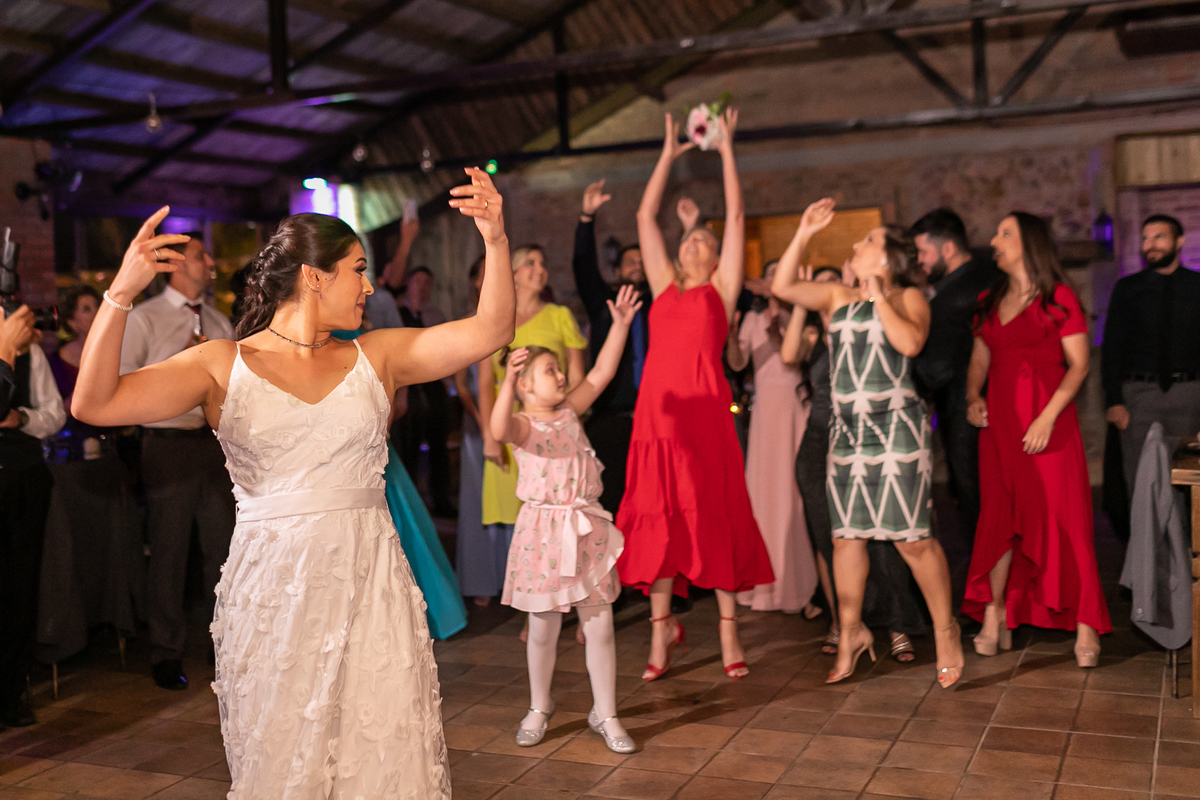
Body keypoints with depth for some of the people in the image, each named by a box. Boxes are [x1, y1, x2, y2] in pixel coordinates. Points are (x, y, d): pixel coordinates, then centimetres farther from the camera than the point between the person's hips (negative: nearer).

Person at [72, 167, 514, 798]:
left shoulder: (376, 357, 8)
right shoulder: (224, 365, 1)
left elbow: (489, 332, 0)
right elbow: (95, 404, -8)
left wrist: (496, 242, -13)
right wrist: (121, 294, -19)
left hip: (369, 583, 2)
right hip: (272, 585, -1)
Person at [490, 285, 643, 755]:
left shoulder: (570, 413, 8)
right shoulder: (523, 425, -8)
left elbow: (601, 373, 5)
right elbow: (499, 429, -31)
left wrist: (620, 324, 0)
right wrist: (508, 380, -44)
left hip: (586, 529, 4)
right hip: (543, 531, -4)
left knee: (600, 627, 6)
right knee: (543, 630, 9)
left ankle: (604, 714, 19)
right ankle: (539, 708, 29)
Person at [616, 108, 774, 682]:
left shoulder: (721, 289, 11)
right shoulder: (664, 287, 19)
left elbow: (736, 216, 7)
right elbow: (645, 216, 21)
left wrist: (726, 148, 12)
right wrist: (669, 154, 25)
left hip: (704, 407, -3)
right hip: (658, 406, 4)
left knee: (715, 513, 0)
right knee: (657, 517, 5)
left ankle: (728, 632, 9)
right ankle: (662, 628, 15)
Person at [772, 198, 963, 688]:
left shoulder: (908, 298, 1)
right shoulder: (838, 297, 14)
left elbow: (910, 342, -18)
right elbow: (783, 286, 7)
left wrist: (878, 297, -10)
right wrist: (804, 234, 5)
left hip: (896, 427, -5)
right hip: (847, 430, 5)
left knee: (912, 538, -5)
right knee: (846, 535, 8)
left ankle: (945, 632, 12)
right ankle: (851, 632, 20)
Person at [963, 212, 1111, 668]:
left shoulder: (1058, 297, -2)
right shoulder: (990, 302, 15)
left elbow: (1079, 364, -7)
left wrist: (1048, 416, -17)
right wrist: (972, 397, -2)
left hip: (1048, 419, -5)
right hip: (999, 420, 5)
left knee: (1060, 518, -5)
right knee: (999, 517, 5)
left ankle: (1085, 627, 2)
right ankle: (995, 621, 9)